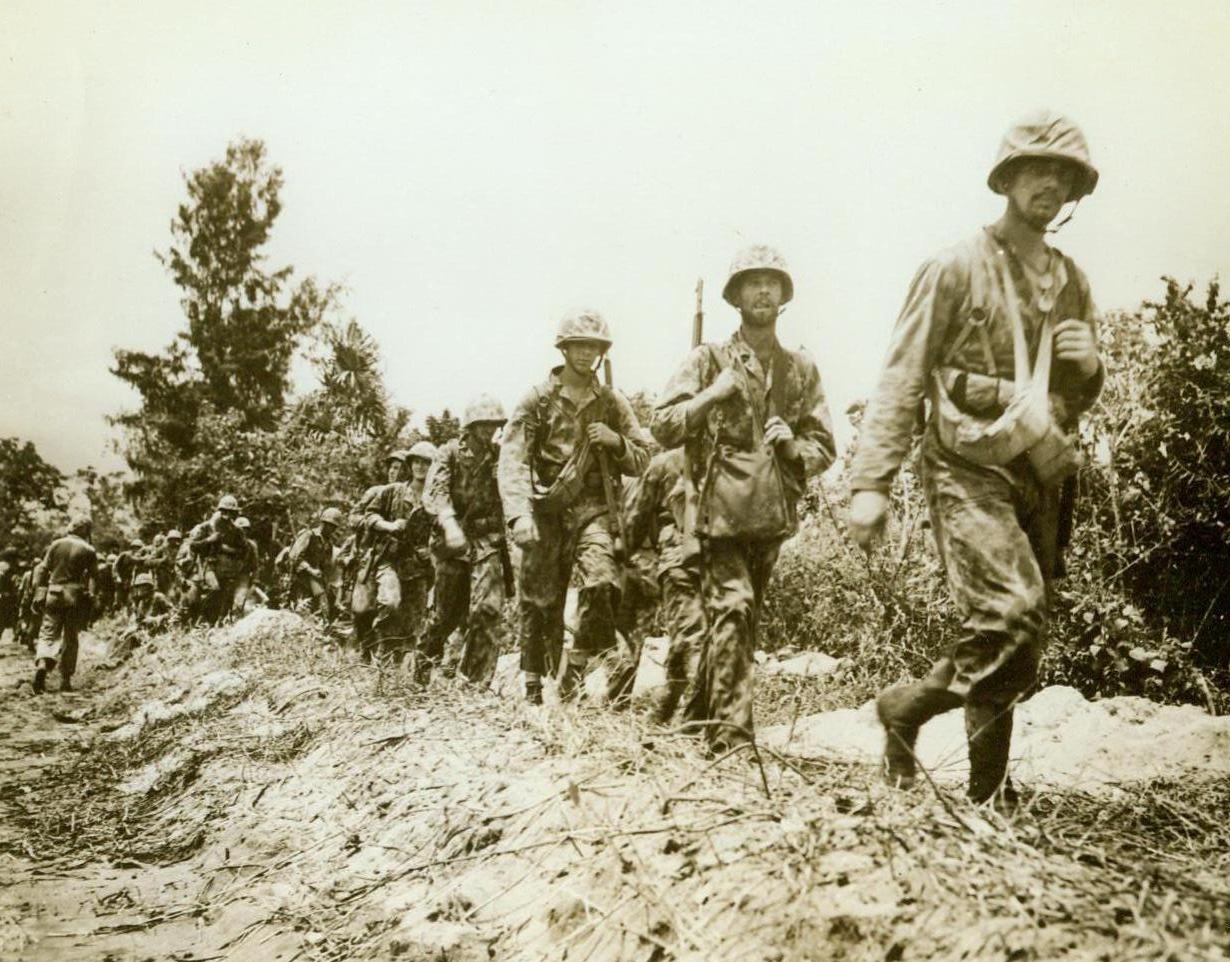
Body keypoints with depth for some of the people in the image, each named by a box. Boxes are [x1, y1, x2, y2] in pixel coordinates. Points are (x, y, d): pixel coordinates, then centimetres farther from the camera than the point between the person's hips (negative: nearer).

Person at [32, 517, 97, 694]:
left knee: (48, 633, 5)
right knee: (70, 637, 8)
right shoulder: (88, 550, -3)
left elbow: (44, 569, 3)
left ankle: (42, 663, -23)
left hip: (55, 594, 1)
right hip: (76, 595, -1)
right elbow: (93, 576, -3)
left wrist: (41, 587, 10)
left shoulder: (56, 544, 3)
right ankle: (66, 679, 8)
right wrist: (91, 596, 6)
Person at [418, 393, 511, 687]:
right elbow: (434, 491, -14)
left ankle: (476, 682, -5)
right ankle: (423, 663, 34)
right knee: (447, 613, 8)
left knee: (487, 608, -14)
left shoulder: (500, 456, 8)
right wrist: (449, 522, -31)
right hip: (454, 541, -1)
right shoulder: (450, 453, -1)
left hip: (488, 542, 2)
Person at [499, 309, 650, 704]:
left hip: (592, 508, 1)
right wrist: (519, 513, -22)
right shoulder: (538, 399, 1)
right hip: (545, 511, -1)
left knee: (601, 583, -22)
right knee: (539, 603, 3)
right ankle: (534, 688, 19)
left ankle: (575, 672, -5)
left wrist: (617, 442, -9)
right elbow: (512, 459, -8)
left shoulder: (612, 403, 10)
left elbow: (640, 461, 14)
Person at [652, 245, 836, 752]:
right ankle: (729, 734, -14)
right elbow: (663, 427, -2)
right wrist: (713, 394, -12)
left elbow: (824, 447, 14)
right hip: (722, 509, -4)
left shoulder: (802, 369, 14)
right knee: (732, 611, -16)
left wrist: (795, 447, -6)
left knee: (739, 617, 13)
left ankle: (703, 712, 29)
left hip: (773, 515, 5)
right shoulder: (709, 359, 4)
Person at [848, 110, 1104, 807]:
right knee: (1013, 615, -21)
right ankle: (907, 707, 2)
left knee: (1017, 644, 6)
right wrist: (872, 482, -12)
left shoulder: (1074, 284, 17)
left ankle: (990, 794, 17)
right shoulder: (957, 268, -1)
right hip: (970, 470, -6)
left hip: (1042, 478, 6)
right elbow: (902, 379, -5)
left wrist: (1090, 368, 1)